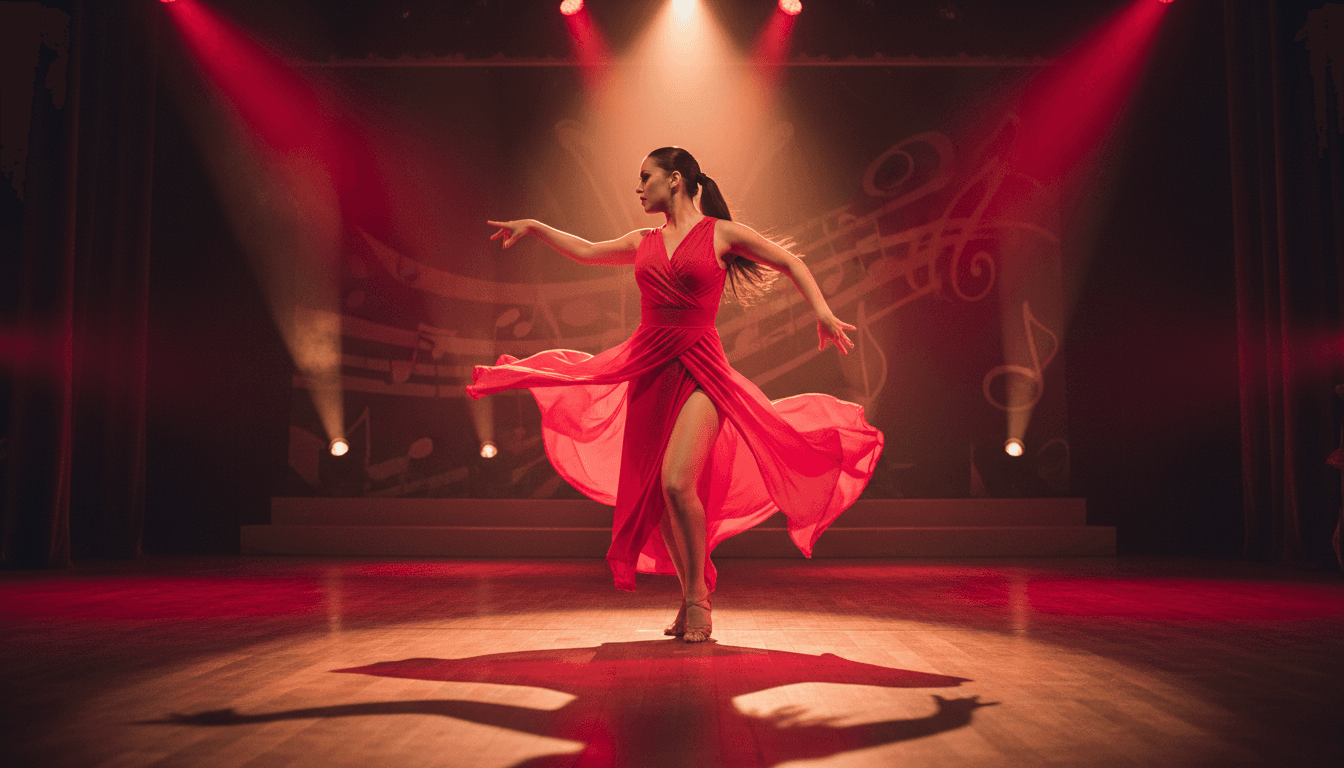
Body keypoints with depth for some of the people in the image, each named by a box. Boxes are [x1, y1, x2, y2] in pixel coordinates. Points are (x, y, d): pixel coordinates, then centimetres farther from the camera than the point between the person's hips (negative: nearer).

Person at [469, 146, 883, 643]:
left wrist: (823, 313, -4)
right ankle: (692, 596, 21)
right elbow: (587, 252, 30)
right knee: (652, 495, 4)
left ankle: (697, 595, 0)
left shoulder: (720, 233, 2)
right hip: (649, 369, 5)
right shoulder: (644, 242, 15)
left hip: (698, 369, -5)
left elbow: (790, 264, 7)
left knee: (677, 483, -21)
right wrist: (534, 227, 30)